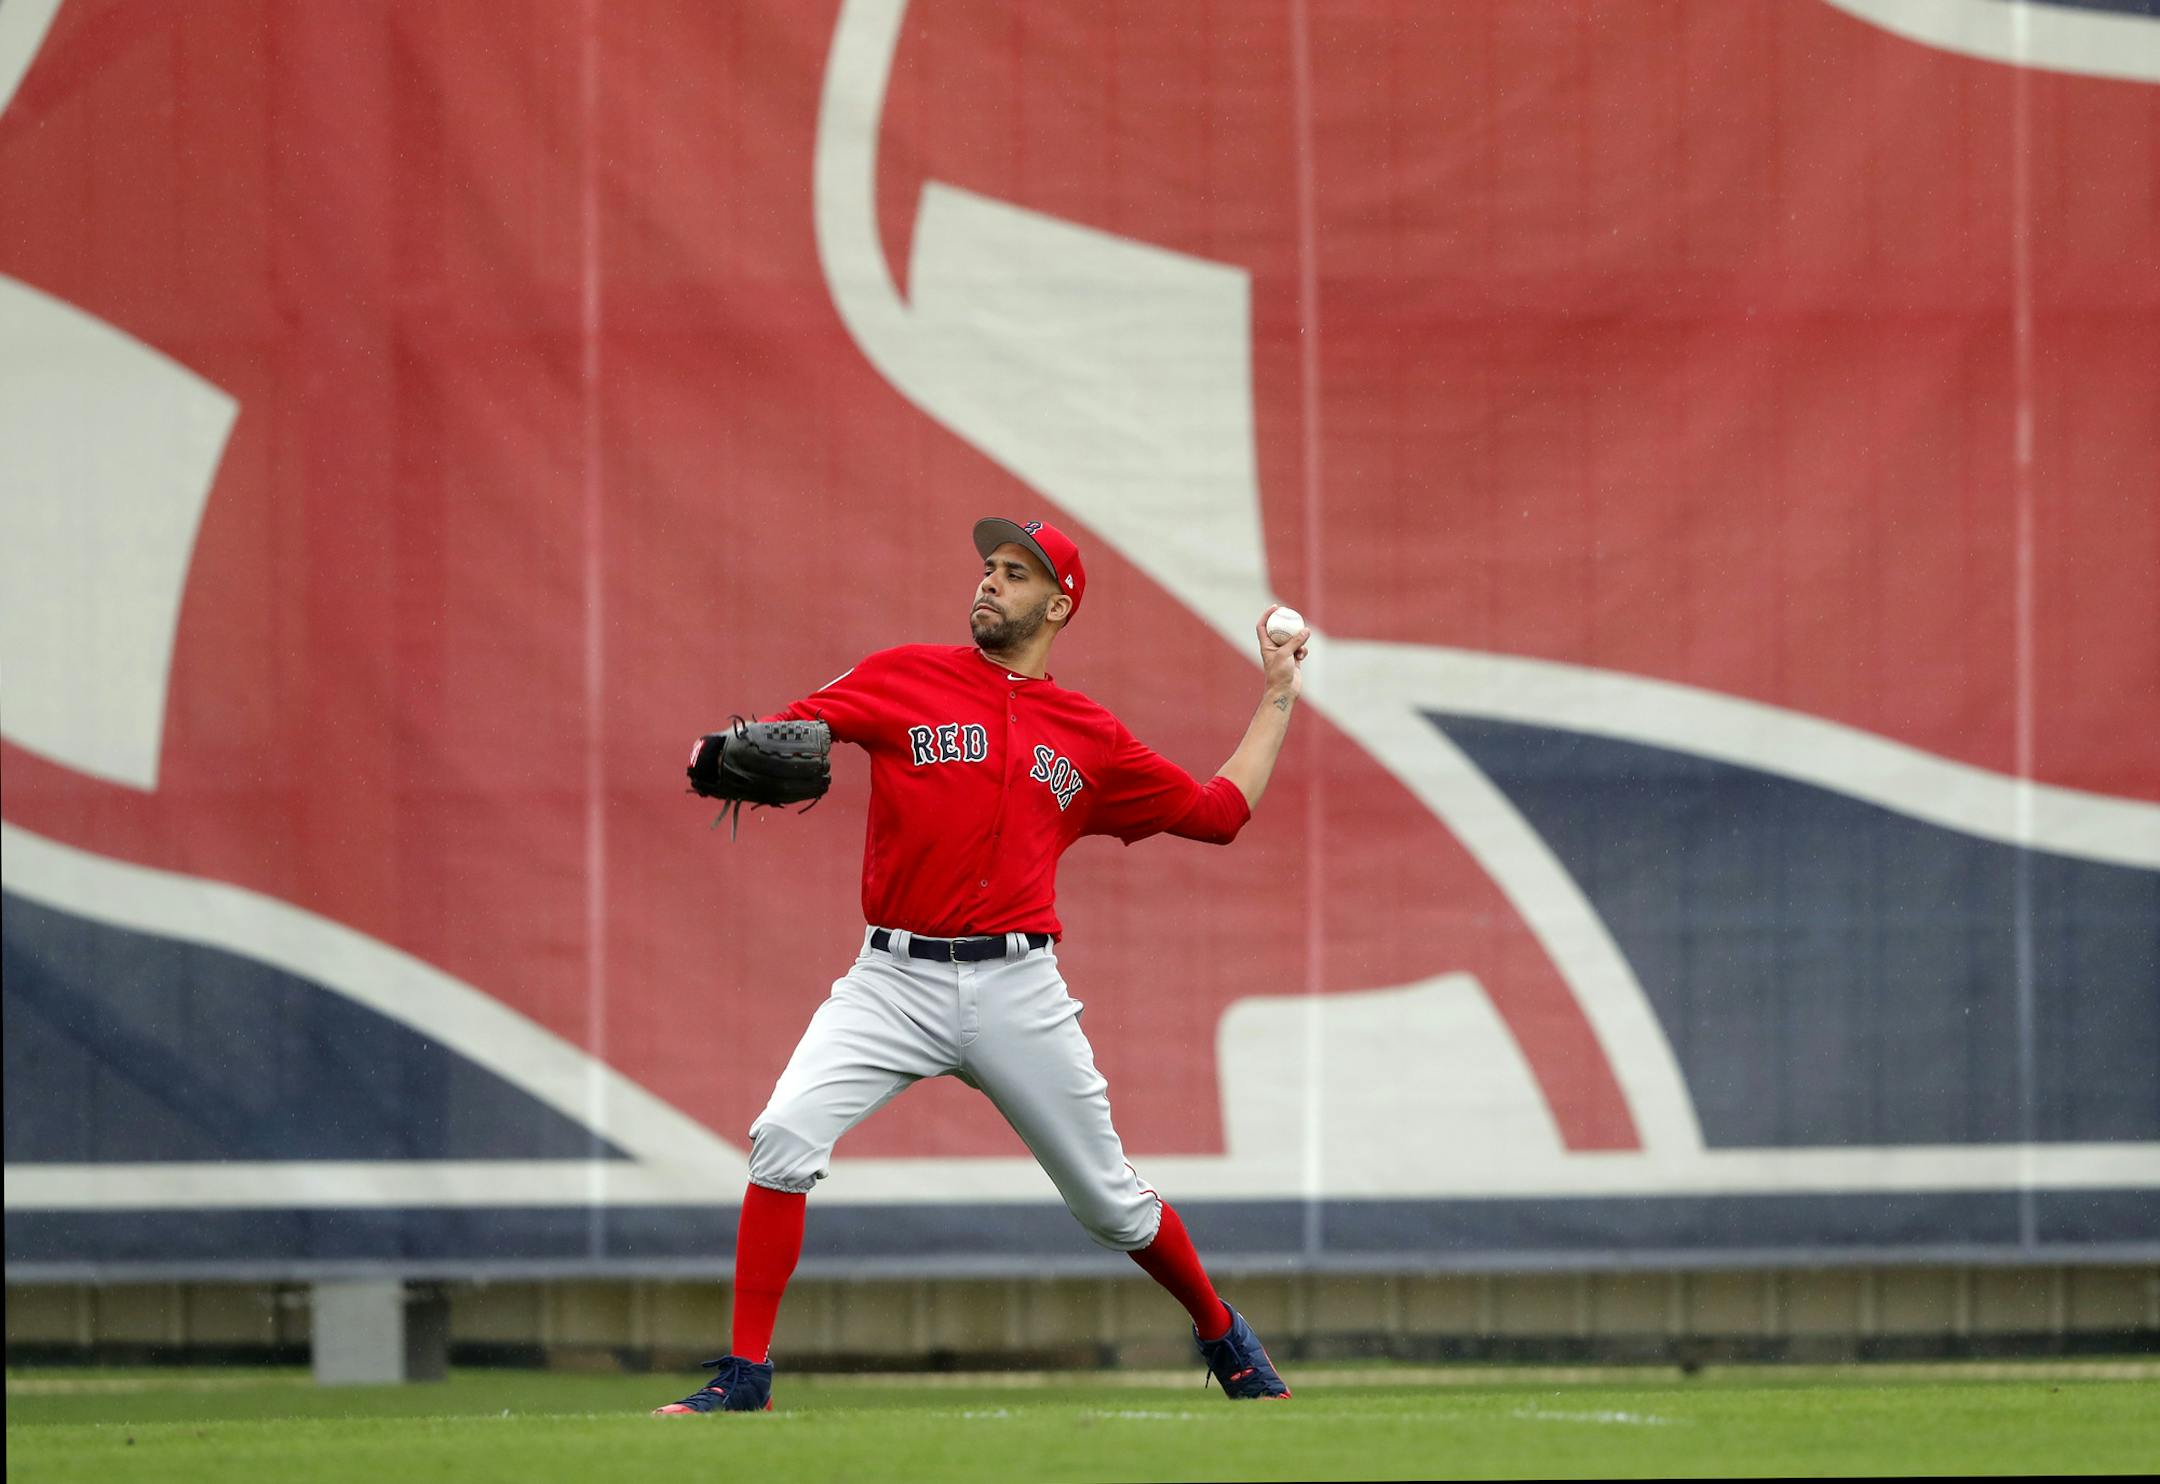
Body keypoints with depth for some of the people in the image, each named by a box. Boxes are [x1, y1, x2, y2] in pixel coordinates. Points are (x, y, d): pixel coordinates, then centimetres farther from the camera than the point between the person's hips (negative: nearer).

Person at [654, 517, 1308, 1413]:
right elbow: (783, 734, -1)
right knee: (785, 1137, -22)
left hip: (1017, 991, 1)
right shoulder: (904, 678, 8)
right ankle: (743, 1376, -15)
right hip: (893, 982, -1)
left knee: (1108, 1199, 8)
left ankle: (1223, 1336, 35)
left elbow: (1220, 812, 19)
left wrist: (1278, 698, 20)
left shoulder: (1088, 737, 12)